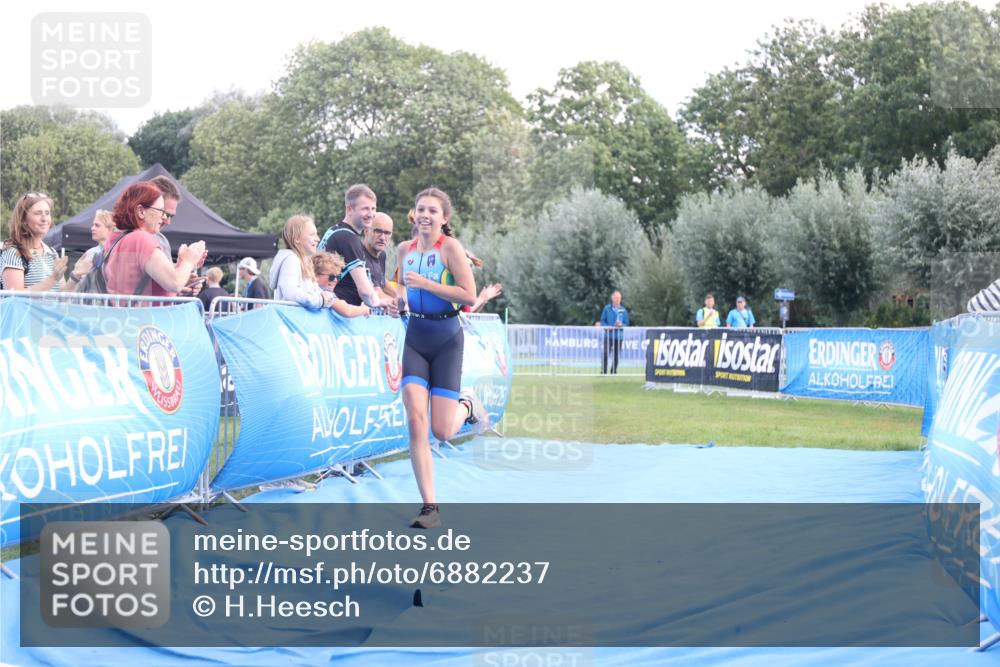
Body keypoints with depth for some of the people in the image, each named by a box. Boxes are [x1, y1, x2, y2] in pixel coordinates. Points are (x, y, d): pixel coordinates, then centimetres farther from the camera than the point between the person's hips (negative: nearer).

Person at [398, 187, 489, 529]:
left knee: (441, 432, -6)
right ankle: (430, 507, -8)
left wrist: (425, 283, -21)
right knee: (415, 421, -12)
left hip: (446, 338, -4)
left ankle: (467, 406, 31)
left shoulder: (450, 247, -10)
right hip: (415, 337, 4)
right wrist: (400, 297, 5)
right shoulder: (405, 249, 6)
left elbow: (469, 296, -18)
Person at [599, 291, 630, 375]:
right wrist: (607, 327, -15)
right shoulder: (607, 308, 2)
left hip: (618, 336, 2)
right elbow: (602, 321, 3)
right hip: (608, 335, -2)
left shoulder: (623, 310, 7)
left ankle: (614, 371, 14)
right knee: (606, 354, -10)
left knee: (616, 355, 5)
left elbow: (626, 323, 9)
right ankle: (603, 371, -7)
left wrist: (621, 325, -12)